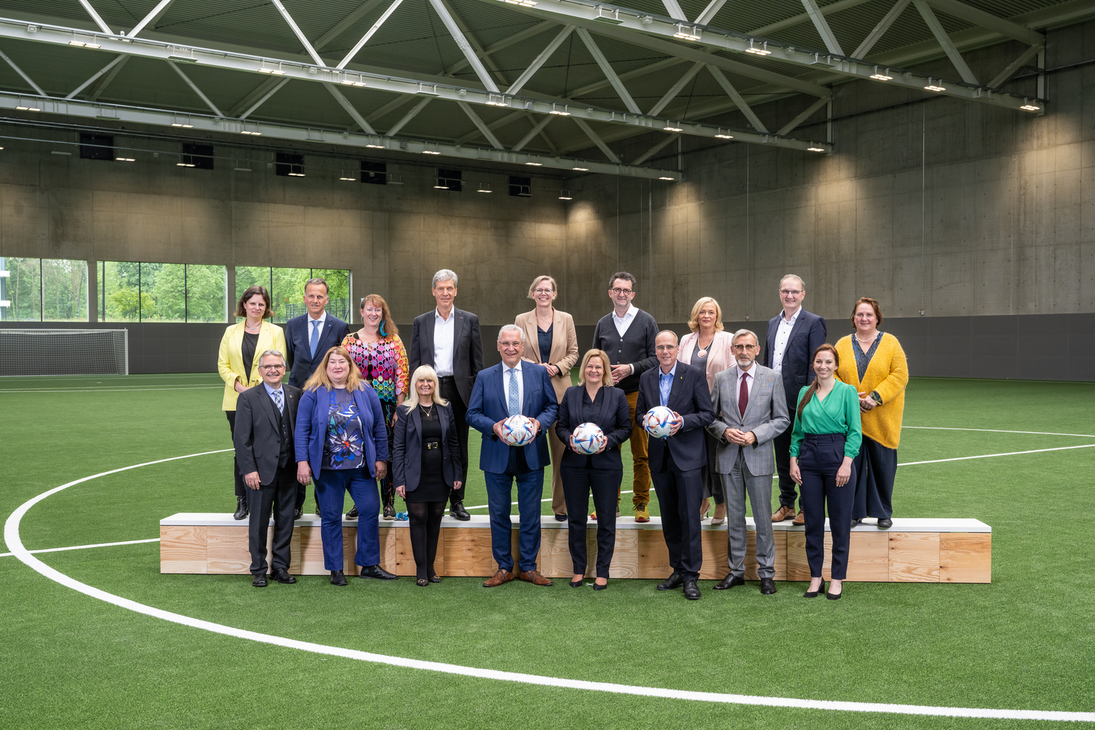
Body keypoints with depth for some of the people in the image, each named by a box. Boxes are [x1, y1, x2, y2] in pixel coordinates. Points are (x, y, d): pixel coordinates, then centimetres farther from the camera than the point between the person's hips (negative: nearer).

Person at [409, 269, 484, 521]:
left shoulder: (469, 320, 5)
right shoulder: (421, 322, 8)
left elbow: (478, 361, 5)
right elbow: (414, 361, 9)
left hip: (459, 390, 0)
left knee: (459, 448, 5)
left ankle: (457, 501, 15)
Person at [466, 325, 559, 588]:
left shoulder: (539, 373, 4)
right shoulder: (484, 377, 3)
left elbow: (553, 406, 6)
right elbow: (472, 414, 2)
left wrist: (540, 422, -14)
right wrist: (493, 427, -16)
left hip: (531, 455, 0)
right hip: (497, 457, 0)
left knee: (530, 514, 7)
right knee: (499, 514, 7)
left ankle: (528, 567, 19)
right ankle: (504, 568, 19)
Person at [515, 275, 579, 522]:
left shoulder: (566, 319, 7)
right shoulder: (521, 320, 5)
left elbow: (573, 353, 9)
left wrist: (557, 367, -9)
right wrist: (536, 367, -10)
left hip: (559, 390, 1)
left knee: (562, 447, 0)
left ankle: (561, 505, 8)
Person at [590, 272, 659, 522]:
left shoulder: (646, 321, 5)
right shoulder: (603, 324, 15)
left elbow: (656, 357, 1)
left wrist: (631, 368, -12)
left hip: (637, 395, -3)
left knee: (640, 453, -1)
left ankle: (641, 504, 9)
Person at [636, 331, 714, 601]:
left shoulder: (694, 375, -3)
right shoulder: (646, 378, 10)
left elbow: (708, 414, -4)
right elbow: (639, 414, 15)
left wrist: (682, 421, -19)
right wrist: (647, 421, -7)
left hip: (687, 456, -5)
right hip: (659, 456, 5)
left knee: (689, 515, -7)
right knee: (669, 517, 11)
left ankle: (691, 575, 0)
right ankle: (678, 570, 21)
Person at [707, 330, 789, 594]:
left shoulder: (772, 378, 0)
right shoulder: (721, 379, 5)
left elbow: (782, 419, 0)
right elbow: (710, 416, 9)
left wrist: (755, 435, -13)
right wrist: (724, 431, -12)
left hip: (758, 456, -2)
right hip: (729, 457, 2)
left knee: (762, 517, 3)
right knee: (734, 517, 10)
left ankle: (766, 573, 15)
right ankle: (736, 570, 20)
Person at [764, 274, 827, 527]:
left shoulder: (813, 322, -5)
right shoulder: (773, 323, 15)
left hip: (801, 401, -6)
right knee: (782, 456, 12)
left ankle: (807, 508, 11)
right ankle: (786, 505, 23)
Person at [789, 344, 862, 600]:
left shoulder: (847, 392, -2)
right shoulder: (804, 393, 9)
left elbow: (855, 432, -5)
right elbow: (797, 430, 12)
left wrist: (846, 464, -13)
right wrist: (793, 460, 3)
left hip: (837, 457, -3)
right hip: (809, 459, 3)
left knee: (840, 523, 3)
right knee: (813, 522, 7)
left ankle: (837, 579, 14)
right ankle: (815, 577, 17)